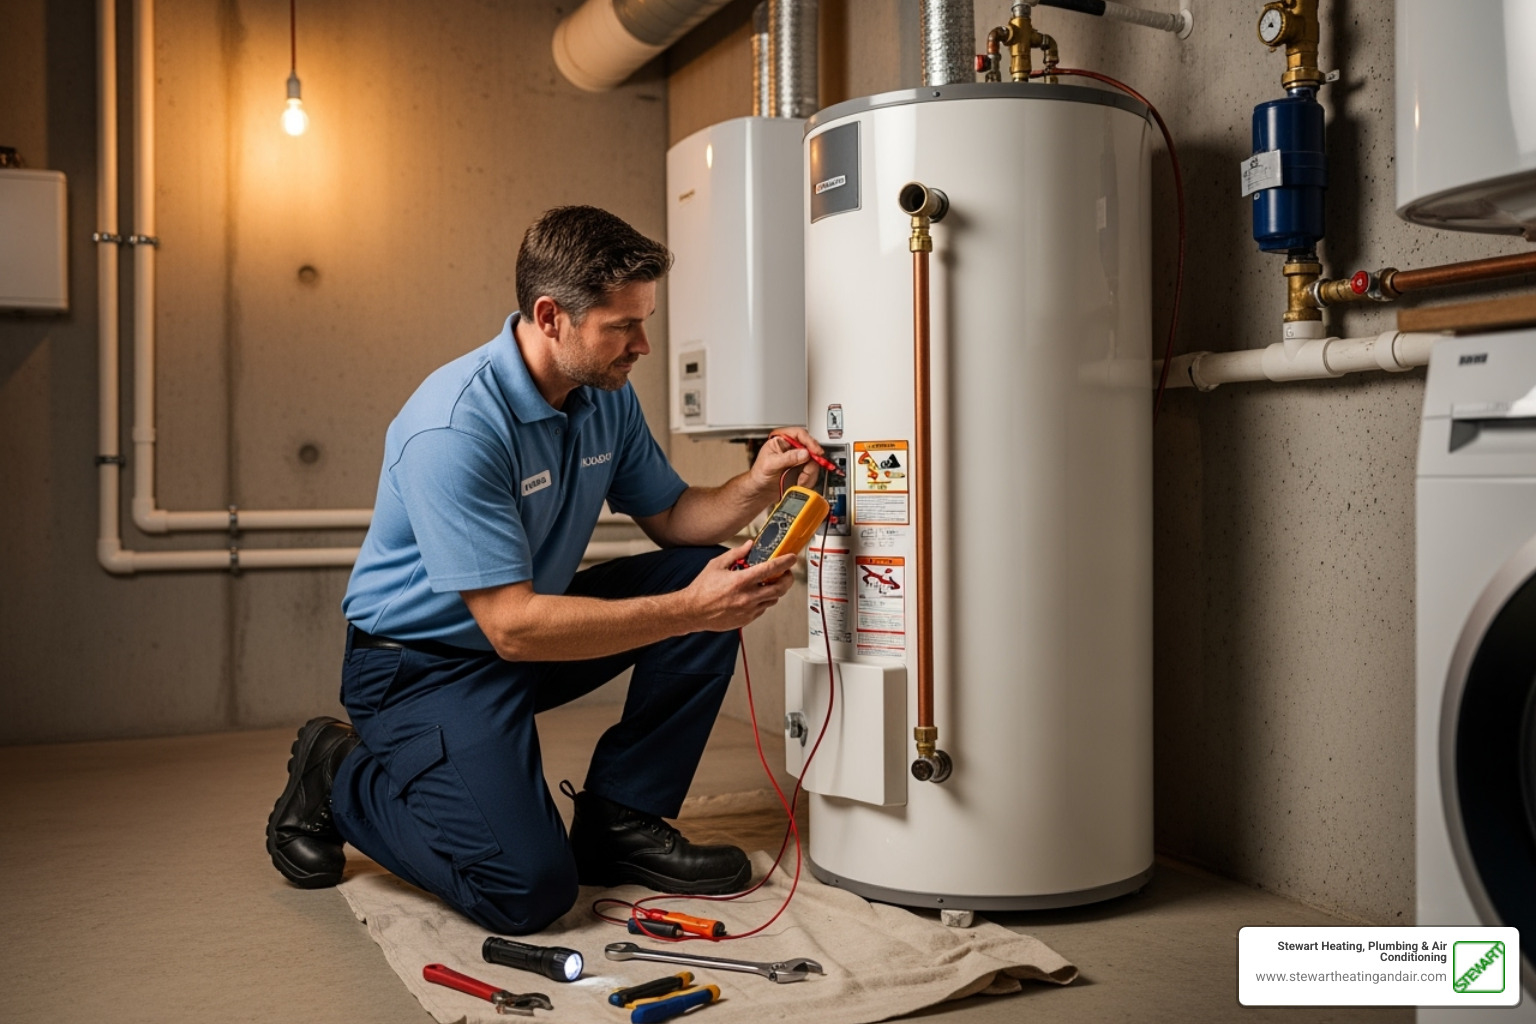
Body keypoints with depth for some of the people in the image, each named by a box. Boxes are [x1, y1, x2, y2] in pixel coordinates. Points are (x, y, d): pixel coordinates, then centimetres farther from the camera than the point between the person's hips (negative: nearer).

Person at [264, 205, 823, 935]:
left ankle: (619, 821, 2)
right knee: (529, 888, -22)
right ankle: (339, 779, 5)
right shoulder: (455, 427, -30)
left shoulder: (607, 396, -4)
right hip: (424, 662, -8)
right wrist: (688, 610, -33)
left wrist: (754, 487, -14)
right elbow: (512, 627, -31)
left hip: (535, 625, 8)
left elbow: (670, 517, 7)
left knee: (711, 576, -8)